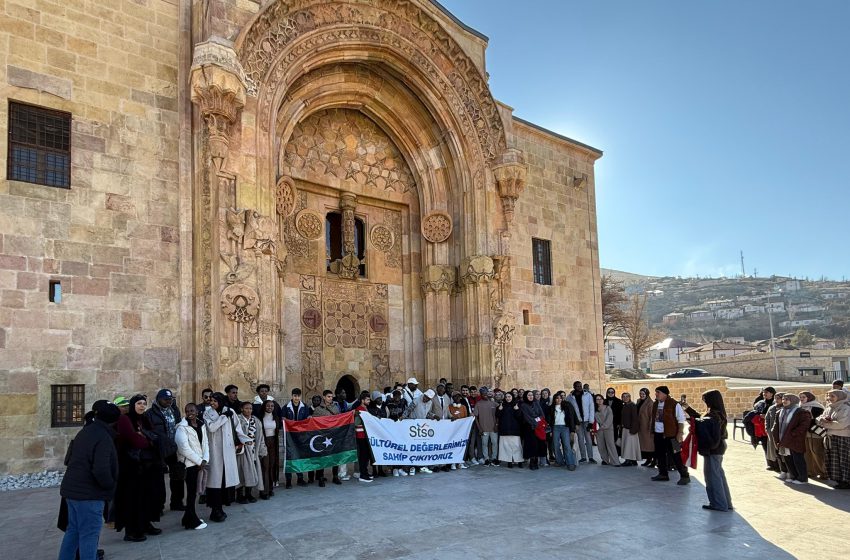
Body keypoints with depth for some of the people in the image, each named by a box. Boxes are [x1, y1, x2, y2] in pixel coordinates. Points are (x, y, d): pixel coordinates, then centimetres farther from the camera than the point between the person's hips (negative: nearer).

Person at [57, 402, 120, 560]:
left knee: (73, 530, 20)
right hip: (89, 494, -9)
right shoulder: (103, 438, -21)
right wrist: (110, 485, -11)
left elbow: (68, 459, 16)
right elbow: (101, 470, -27)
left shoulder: (84, 432, 8)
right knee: (89, 534, -1)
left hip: (72, 489, 9)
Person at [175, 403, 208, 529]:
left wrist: (205, 460, -6)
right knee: (192, 492, -1)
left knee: (193, 491, 9)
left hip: (199, 463, 5)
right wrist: (199, 461, -12)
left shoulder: (201, 425, 9)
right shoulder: (182, 427, -8)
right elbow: (184, 448, -14)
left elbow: (205, 443, 8)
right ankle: (192, 521, 10)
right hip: (189, 463, -5)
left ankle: (188, 518, 23)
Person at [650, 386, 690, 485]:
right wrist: (652, 432, 18)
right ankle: (663, 474, 25)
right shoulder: (655, 404, 10)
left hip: (671, 435, -7)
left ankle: (684, 476, 6)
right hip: (658, 434, 8)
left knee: (676, 456, -3)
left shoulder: (674, 404, -13)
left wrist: (680, 433, -16)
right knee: (660, 455, 13)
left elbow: (681, 420, -12)